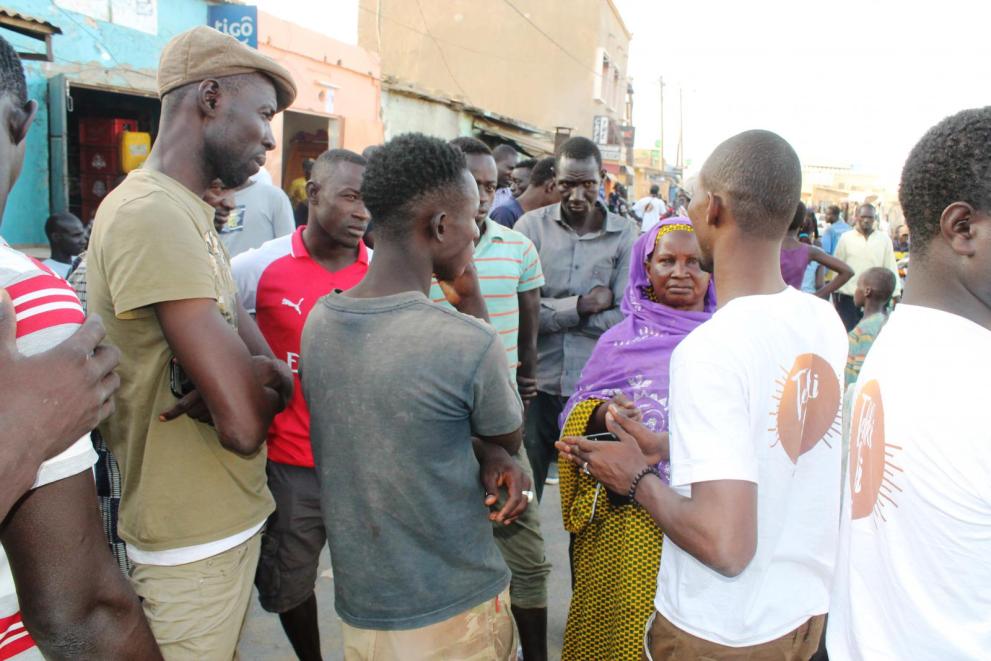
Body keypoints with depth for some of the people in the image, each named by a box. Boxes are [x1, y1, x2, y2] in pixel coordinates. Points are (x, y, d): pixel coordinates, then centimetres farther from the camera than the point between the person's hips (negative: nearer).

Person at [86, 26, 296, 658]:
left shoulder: (192, 213, 10)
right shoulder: (153, 214, -23)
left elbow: (273, 376, 7)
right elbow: (245, 423, -30)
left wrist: (258, 374, -16)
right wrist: (255, 384, -8)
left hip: (230, 516, 9)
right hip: (195, 540, -9)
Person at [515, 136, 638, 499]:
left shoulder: (625, 234, -1)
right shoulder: (531, 226, -2)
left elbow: (625, 319, -10)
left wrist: (551, 312, -11)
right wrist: (582, 305, -14)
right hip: (537, 385, 0)